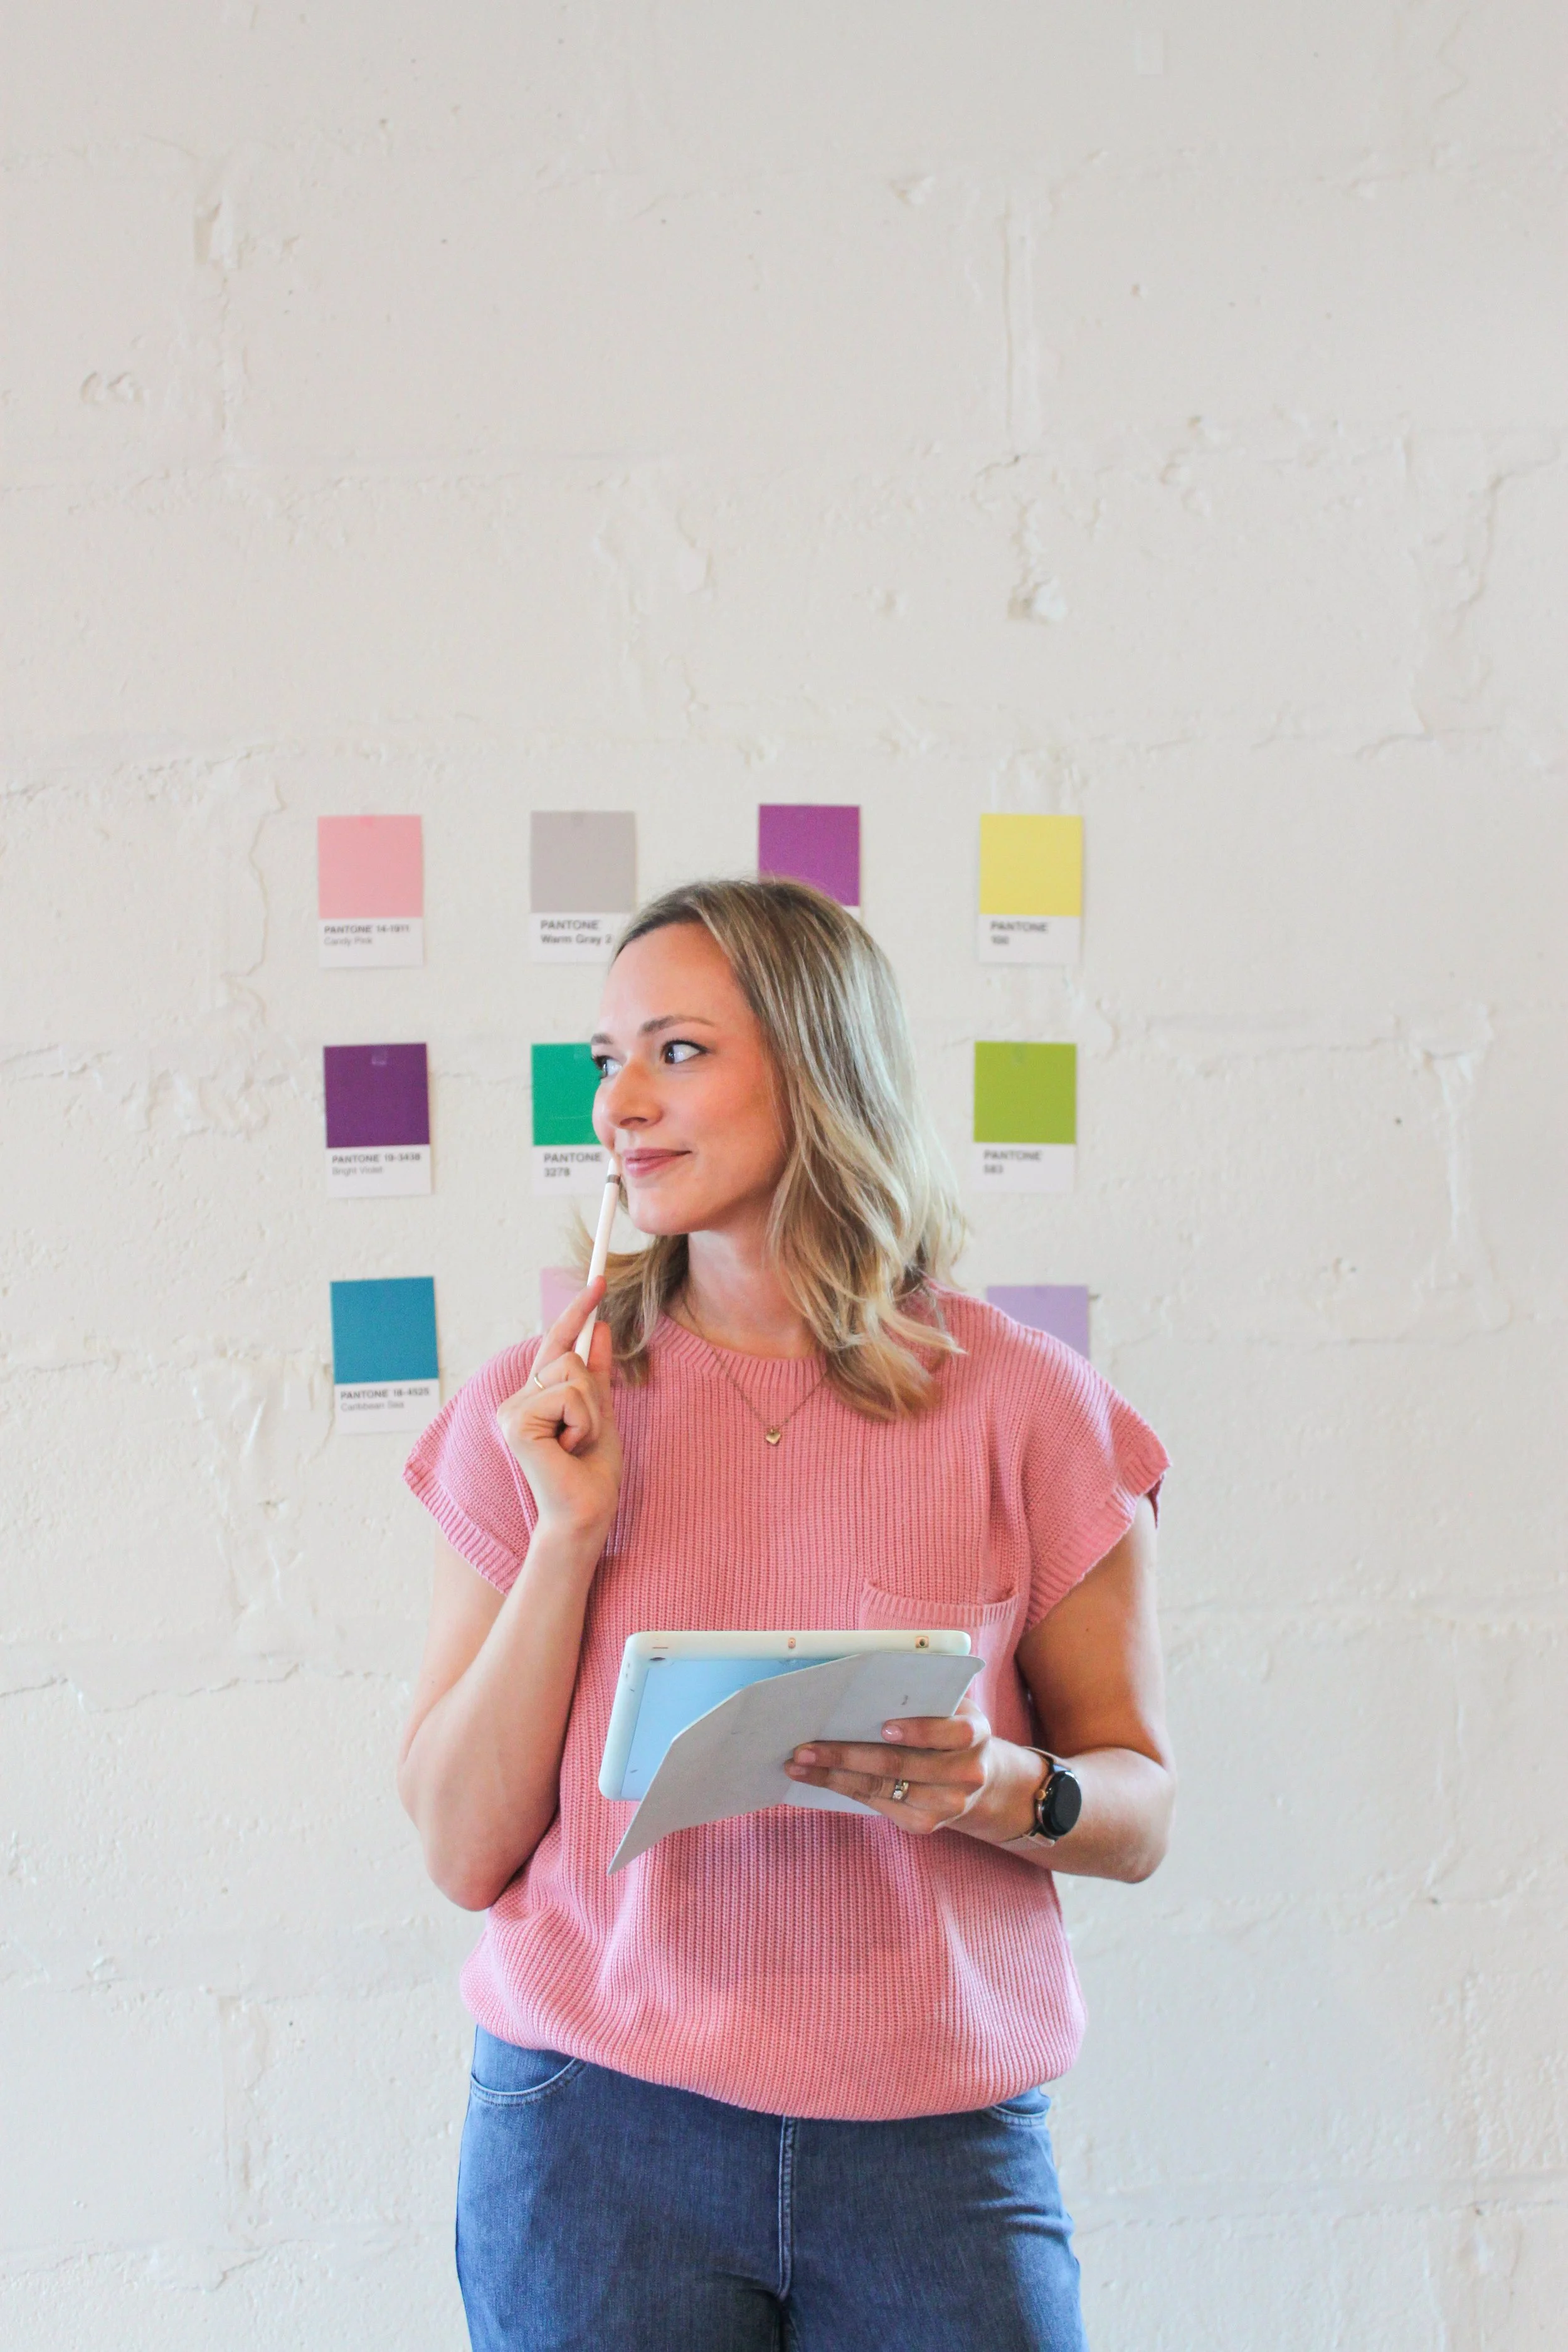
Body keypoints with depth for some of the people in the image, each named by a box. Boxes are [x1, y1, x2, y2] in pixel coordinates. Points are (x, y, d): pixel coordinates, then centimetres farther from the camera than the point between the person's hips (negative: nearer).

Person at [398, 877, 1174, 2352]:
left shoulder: (1023, 1405, -3)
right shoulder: (539, 1408, 0)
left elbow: (1138, 1810, 3)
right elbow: (464, 1850, -2)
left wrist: (998, 1786, -18)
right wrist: (570, 1531, -12)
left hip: (936, 2137, 0)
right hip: (597, 2124, 1)